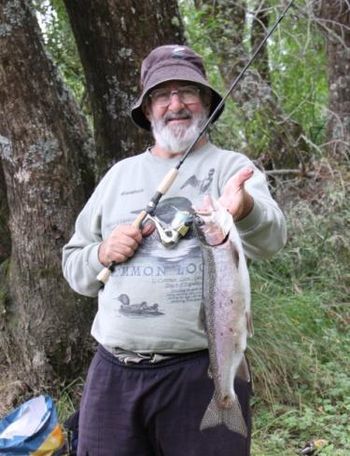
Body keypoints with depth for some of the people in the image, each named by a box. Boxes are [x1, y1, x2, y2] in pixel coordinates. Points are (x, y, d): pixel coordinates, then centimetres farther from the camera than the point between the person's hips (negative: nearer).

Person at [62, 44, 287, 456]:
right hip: (112, 373, 4)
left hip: (203, 371, -3)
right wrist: (103, 254, -5)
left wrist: (245, 210, -42)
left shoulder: (231, 167, 2)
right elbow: (74, 266, 18)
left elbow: (270, 238, -19)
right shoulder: (119, 175, 13)